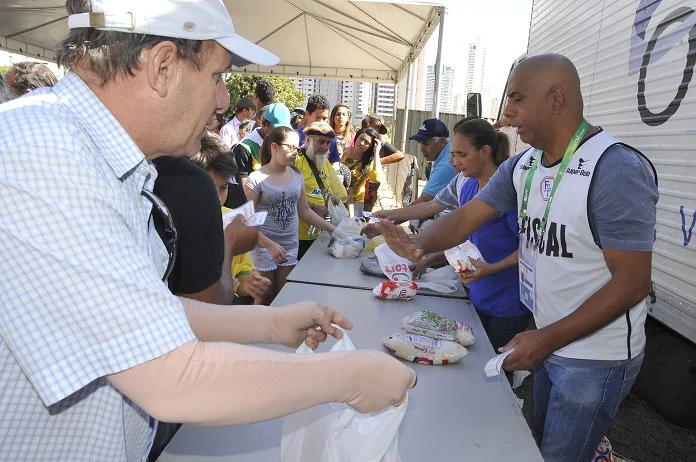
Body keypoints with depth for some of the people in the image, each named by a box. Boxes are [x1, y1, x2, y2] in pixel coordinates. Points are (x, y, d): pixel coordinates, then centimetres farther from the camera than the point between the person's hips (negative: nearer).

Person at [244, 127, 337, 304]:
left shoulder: (297, 176, 5)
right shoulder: (256, 179, -12)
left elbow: (304, 211, 12)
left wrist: (334, 230, 4)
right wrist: (270, 245, -24)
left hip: (290, 247, 5)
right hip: (264, 248, -4)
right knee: (265, 300, 8)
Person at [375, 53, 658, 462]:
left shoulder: (617, 171, -23)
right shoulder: (523, 165, -1)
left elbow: (632, 283, -22)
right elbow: (466, 217, -2)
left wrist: (548, 339, -25)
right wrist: (419, 245, -22)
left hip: (596, 358, -7)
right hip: (548, 340, 7)